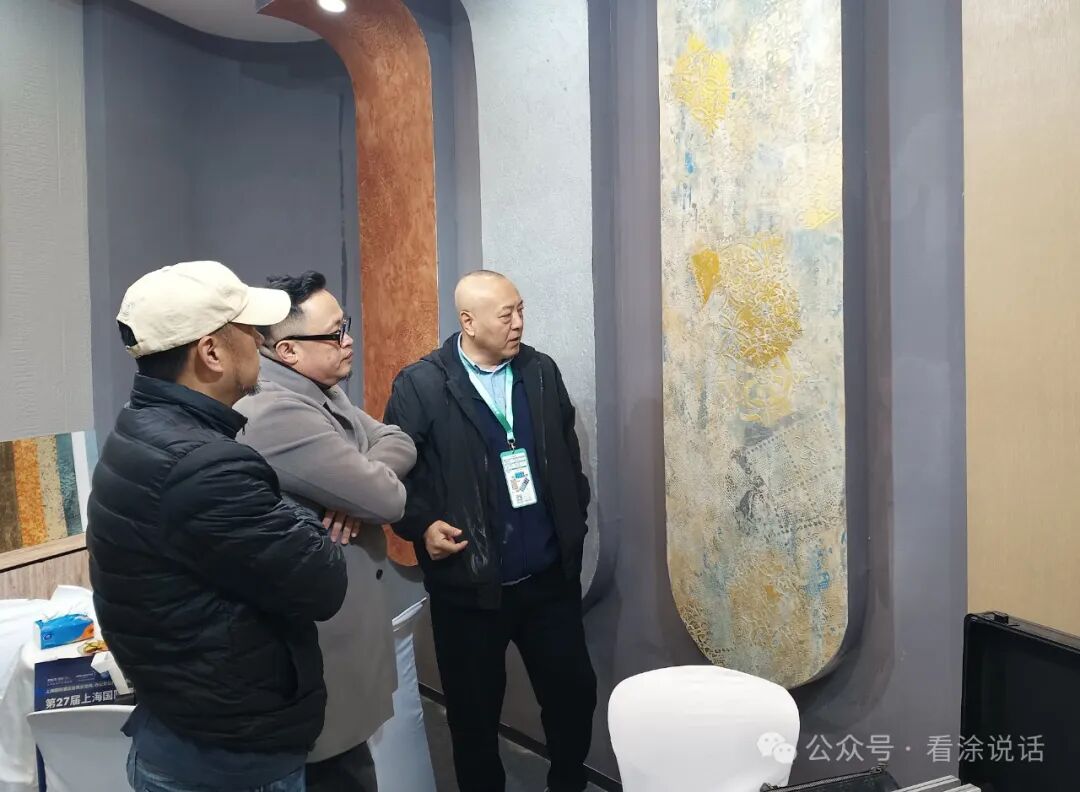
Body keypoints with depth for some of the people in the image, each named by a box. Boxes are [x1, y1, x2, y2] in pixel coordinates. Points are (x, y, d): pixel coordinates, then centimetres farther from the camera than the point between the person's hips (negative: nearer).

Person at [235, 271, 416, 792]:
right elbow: (388, 500, -26)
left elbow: (399, 442, 4)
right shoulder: (278, 414, -26)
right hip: (320, 639, -10)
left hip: (340, 619, 10)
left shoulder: (324, 394, 7)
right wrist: (370, 481, -3)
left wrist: (360, 480, -16)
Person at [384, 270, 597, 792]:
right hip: (469, 586, -3)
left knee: (574, 690, 15)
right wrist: (421, 525, -19)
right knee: (474, 711, 12)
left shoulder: (542, 372, 4)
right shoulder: (420, 386, -10)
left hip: (549, 578, 4)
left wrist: (574, 523, 10)